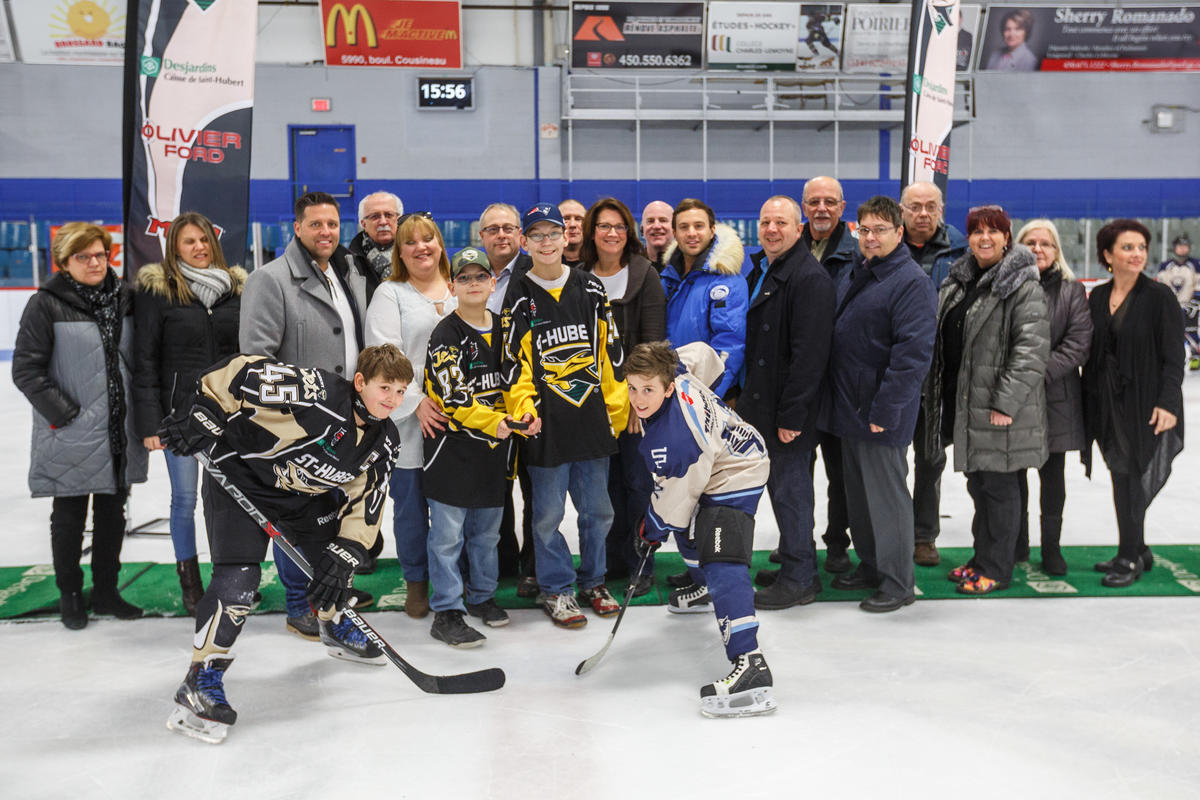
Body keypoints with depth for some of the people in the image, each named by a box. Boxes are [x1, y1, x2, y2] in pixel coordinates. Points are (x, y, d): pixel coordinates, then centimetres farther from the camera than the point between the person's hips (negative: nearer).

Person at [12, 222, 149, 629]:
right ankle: (70, 595, 26)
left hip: (120, 433, 5)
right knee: (69, 518, 9)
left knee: (113, 513, 15)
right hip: (71, 437, -5)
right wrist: (62, 413, -16)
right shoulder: (47, 304, -10)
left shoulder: (124, 298, 5)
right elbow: (26, 369, -11)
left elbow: (139, 356, 14)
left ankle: (106, 591, 30)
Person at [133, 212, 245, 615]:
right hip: (180, 411, -3)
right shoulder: (157, 289, -5)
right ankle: (190, 582, 22)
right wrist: (149, 423, -9)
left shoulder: (236, 286, 6)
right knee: (185, 499, 5)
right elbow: (145, 360, -6)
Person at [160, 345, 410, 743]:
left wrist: (342, 557, -11)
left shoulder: (383, 440, -7)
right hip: (239, 477, -7)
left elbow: (364, 502, -4)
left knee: (336, 554, 13)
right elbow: (245, 371, -29)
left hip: (301, 495, 8)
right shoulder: (318, 392, -31)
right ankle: (200, 681, -8)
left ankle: (336, 627, 43)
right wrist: (203, 414, -31)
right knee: (239, 576, -20)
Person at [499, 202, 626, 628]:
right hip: (546, 425, -2)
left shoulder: (590, 288, 6)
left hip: (593, 418, 3)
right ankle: (556, 588, 21)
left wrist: (616, 407, 5)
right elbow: (513, 363, -3)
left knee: (597, 508, 12)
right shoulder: (519, 297, -1)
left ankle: (593, 581, 30)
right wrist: (525, 410, -16)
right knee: (548, 511, 5)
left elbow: (610, 350, 8)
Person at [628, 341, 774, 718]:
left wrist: (655, 529, -6)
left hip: (735, 478, -11)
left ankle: (751, 667, -36)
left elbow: (676, 495, -24)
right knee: (689, 531, 33)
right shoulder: (674, 373, -17)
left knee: (722, 565, -26)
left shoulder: (672, 441, -39)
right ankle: (707, 591, 62)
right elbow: (701, 354, 5)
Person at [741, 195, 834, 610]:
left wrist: (791, 415, -23)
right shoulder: (758, 270, 13)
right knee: (781, 486, 17)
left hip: (789, 410, -9)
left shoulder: (811, 278, -16)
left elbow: (809, 354, -22)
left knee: (790, 488, 0)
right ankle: (796, 565, 31)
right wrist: (742, 394, 15)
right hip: (760, 405, 9)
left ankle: (798, 579, 12)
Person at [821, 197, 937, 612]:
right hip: (848, 408, 9)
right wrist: (832, 399, 15)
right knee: (857, 495, 17)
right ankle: (869, 567, 32)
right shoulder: (854, 276, 14)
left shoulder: (912, 282, -14)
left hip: (882, 417, -8)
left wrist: (884, 409, -22)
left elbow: (913, 352, -21)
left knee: (886, 497, 1)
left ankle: (897, 582, 13)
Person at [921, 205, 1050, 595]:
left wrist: (1005, 402, -21)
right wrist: (934, 394, 14)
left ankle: (997, 569, 13)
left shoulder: (1023, 286, -11)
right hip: (961, 401, 8)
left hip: (999, 405, -7)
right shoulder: (957, 281, 13)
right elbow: (940, 339, 19)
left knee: (999, 486, 2)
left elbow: (1032, 349, -17)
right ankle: (982, 557, 30)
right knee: (977, 483, 17)